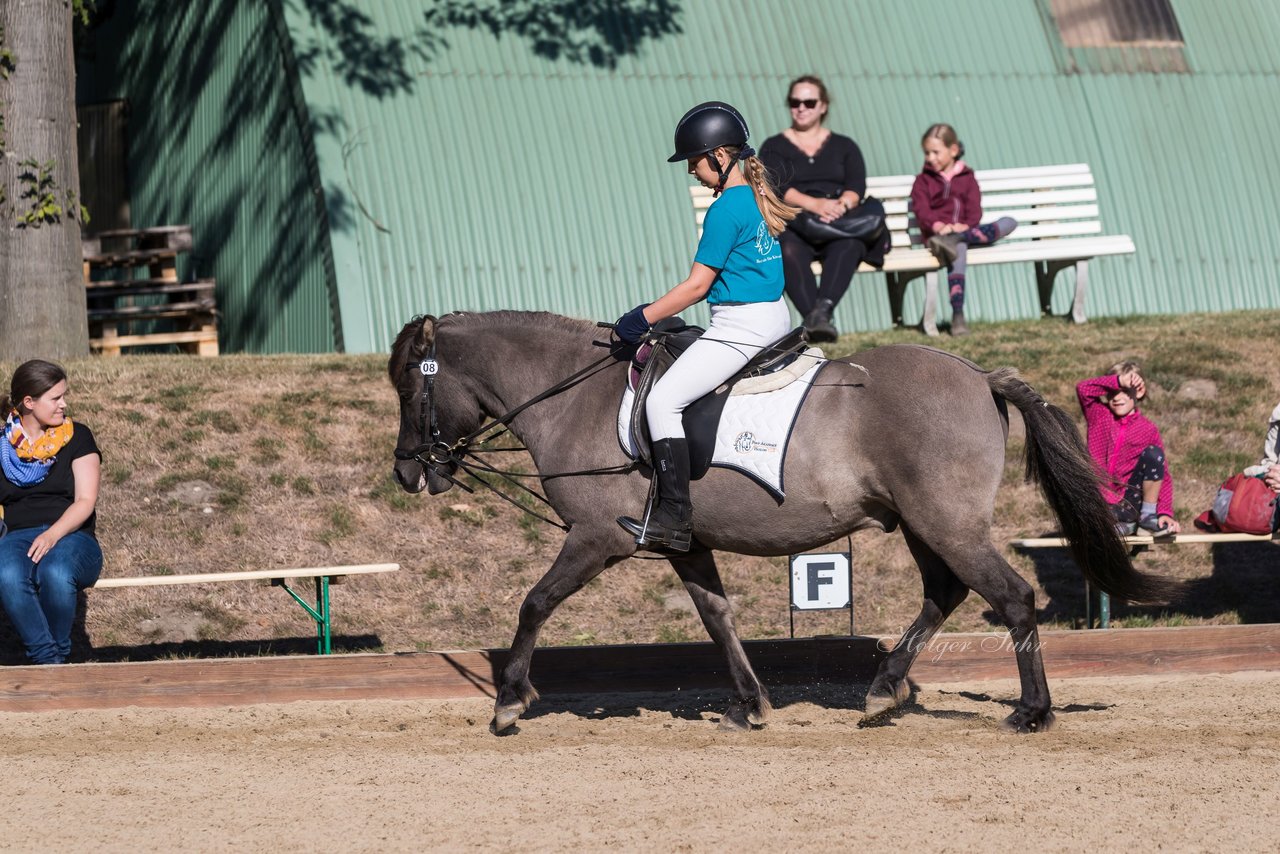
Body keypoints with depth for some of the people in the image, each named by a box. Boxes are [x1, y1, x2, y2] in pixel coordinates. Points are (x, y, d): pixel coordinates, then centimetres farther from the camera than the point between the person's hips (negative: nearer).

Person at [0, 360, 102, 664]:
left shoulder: (76, 437, 8)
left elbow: (86, 501, -2)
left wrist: (53, 534, -20)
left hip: (71, 536, -1)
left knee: (56, 573, -40)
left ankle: (56, 655, -20)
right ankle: (49, 662, -31)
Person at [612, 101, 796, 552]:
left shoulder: (725, 210, -15)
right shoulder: (757, 199, 13)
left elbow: (698, 285, -15)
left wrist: (644, 318, -8)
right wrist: (663, 309, 17)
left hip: (740, 327, -11)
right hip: (776, 316, 11)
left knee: (663, 400, -14)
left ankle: (674, 516, -19)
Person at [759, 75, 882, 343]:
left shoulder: (844, 147, 23)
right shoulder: (774, 147, 18)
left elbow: (856, 187, 7)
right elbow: (777, 188, -1)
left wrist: (842, 204, -19)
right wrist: (815, 204, -19)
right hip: (792, 224, -1)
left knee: (848, 244, -37)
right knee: (789, 250, -38)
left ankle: (823, 309, -56)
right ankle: (813, 318, -55)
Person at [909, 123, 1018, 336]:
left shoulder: (967, 178, 19)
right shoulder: (923, 180, 15)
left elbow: (974, 209, 4)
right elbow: (921, 210, -2)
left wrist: (966, 226, -19)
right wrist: (937, 225, -24)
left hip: (965, 230, 3)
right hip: (937, 233, -3)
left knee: (1009, 222, -20)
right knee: (958, 249, -39)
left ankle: (952, 239, -42)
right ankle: (957, 316, -51)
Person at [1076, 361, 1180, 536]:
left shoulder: (1147, 429, 1)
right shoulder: (1099, 416, 5)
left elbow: (1163, 475, -2)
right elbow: (1083, 389, -14)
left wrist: (1165, 512, -15)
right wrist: (1118, 381, -23)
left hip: (1131, 503, 1)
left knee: (1153, 453, -21)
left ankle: (1148, 516, -12)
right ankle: (1122, 525, -5)